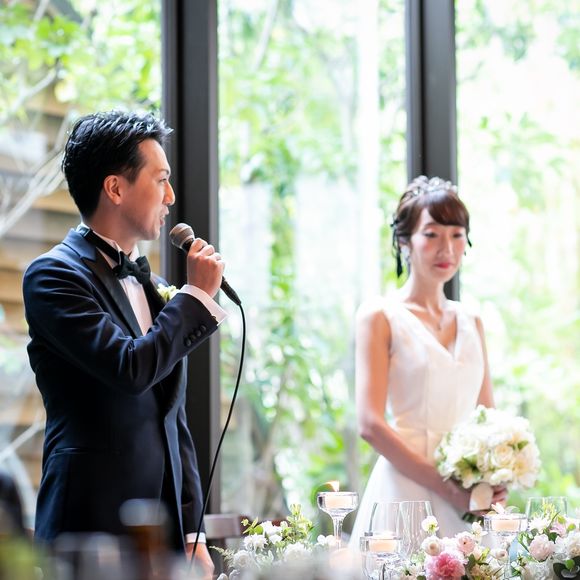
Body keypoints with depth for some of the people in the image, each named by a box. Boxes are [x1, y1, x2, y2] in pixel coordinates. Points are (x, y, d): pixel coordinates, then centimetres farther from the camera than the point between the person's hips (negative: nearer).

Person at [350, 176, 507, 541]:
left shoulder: (471, 324, 16)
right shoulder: (380, 316, 0)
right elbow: (370, 423, -9)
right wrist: (444, 486, -15)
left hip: (471, 498, 5)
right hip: (406, 487, -5)